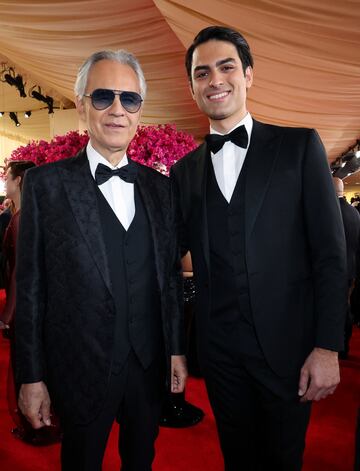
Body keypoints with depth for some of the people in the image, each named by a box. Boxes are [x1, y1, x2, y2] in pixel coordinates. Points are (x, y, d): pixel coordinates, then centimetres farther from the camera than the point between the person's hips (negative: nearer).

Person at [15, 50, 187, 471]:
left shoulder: (158, 185, 2)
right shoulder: (46, 183, -8)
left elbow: (170, 274, 5)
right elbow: (30, 287, -8)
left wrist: (177, 349, 6)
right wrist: (31, 376, -6)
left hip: (150, 364, 4)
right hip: (81, 370, -3)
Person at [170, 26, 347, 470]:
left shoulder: (299, 145, -3)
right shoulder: (185, 171, 6)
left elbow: (330, 252, -7)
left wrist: (328, 347, -10)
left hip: (286, 345, -2)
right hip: (219, 349, 3)